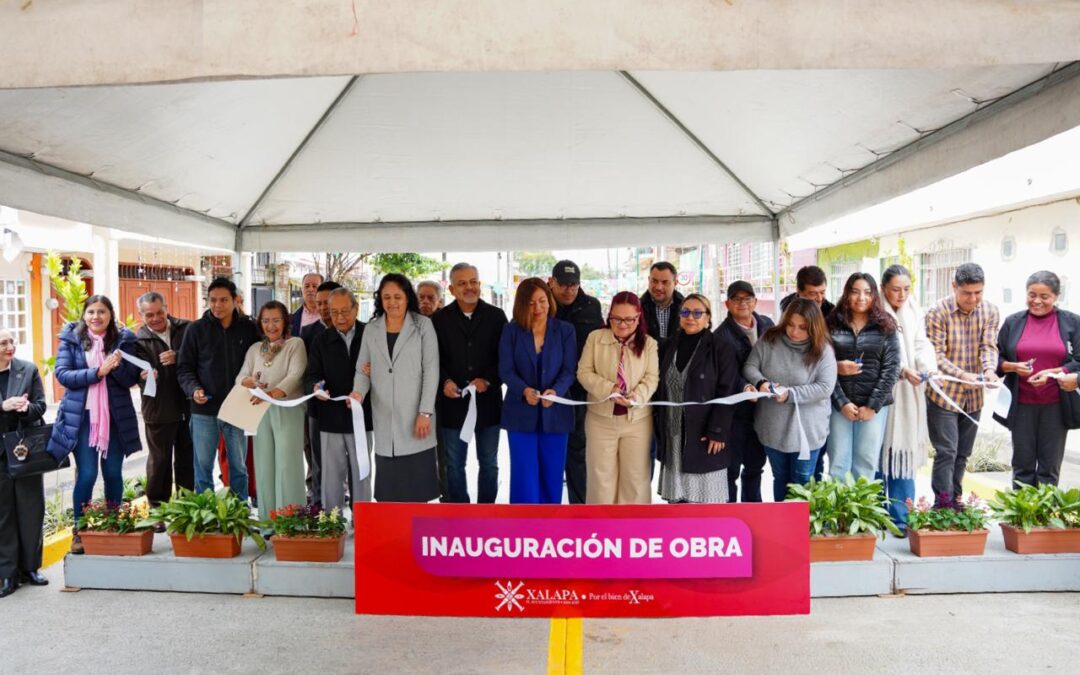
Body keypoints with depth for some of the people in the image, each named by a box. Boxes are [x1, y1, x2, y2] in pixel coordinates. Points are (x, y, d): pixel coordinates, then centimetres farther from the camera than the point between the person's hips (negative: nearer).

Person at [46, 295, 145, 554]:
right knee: (87, 474, -4)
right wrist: (98, 371, -19)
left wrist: (118, 367, -22)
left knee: (113, 473, 7)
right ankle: (79, 531, 12)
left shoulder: (124, 339, 2)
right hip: (82, 416, -1)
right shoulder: (71, 338, 2)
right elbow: (62, 374, -7)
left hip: (116, 417, 1)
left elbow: (132, 379, -1)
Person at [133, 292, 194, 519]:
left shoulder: (186, 328, 0)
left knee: (187, 459, 13)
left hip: (188, 405, 2)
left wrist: (178, 358, -19)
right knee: (159, 460, 10)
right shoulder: (139, 340, -5)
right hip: (159, 410, -2)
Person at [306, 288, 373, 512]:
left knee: (361, 475, 10)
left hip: (361, 416, -1)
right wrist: (316, 387, -21)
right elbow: (311, 375, 2)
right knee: (331, 475, 5)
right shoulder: (321, 340, 6)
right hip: (331, 418, 1)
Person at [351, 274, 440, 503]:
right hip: (384, 418, 3)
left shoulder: (423, 325, 1)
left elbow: (431, 371, -4)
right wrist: (358, 391, -12)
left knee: (417, 479, 0)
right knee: (388, 484, 5)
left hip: (415, 416, -3)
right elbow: (362, 369, 10)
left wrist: (425, 412, -12)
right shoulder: (371, 329, 11)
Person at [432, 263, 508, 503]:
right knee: (454, 465, 8)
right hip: (453, 403, 0)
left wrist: (488, 380, -14)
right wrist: (445, 381, -15)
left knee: (489, 463, 12)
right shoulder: (440, 319, 3)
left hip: (488, 401, 0)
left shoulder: (496, 316, 2)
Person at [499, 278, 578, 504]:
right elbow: (506, 370, -5)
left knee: (552, 475, 10)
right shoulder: (511, 330, 1)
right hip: (521, 412, -1)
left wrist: (556, 391, -25)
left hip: (555, 413, 1)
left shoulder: (565, 330, 2)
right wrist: (524, 390, -25)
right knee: (524, 475, 1)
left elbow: (569, 370, -4)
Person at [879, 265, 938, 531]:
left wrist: (930, 369, -19)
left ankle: (901, 517, 7)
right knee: (878, 453, 2)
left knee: (904, 454, 2)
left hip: (908, 396, 3)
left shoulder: (916, 314, 10)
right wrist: (902, 370, -22)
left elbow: (922, 346, 0)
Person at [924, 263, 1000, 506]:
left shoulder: (990, 312, 1)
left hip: (974, 396, 5)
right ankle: (943, 505, 2)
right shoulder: (938, 312, -13)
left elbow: (989, 346, -5)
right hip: (943, 394, -5)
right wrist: (961, 375, -30)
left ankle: (954, 501, 27)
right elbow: (935, 355, -16)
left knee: (962, 454, 14)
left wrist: (989, 370, -27)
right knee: (946, 452, -6)